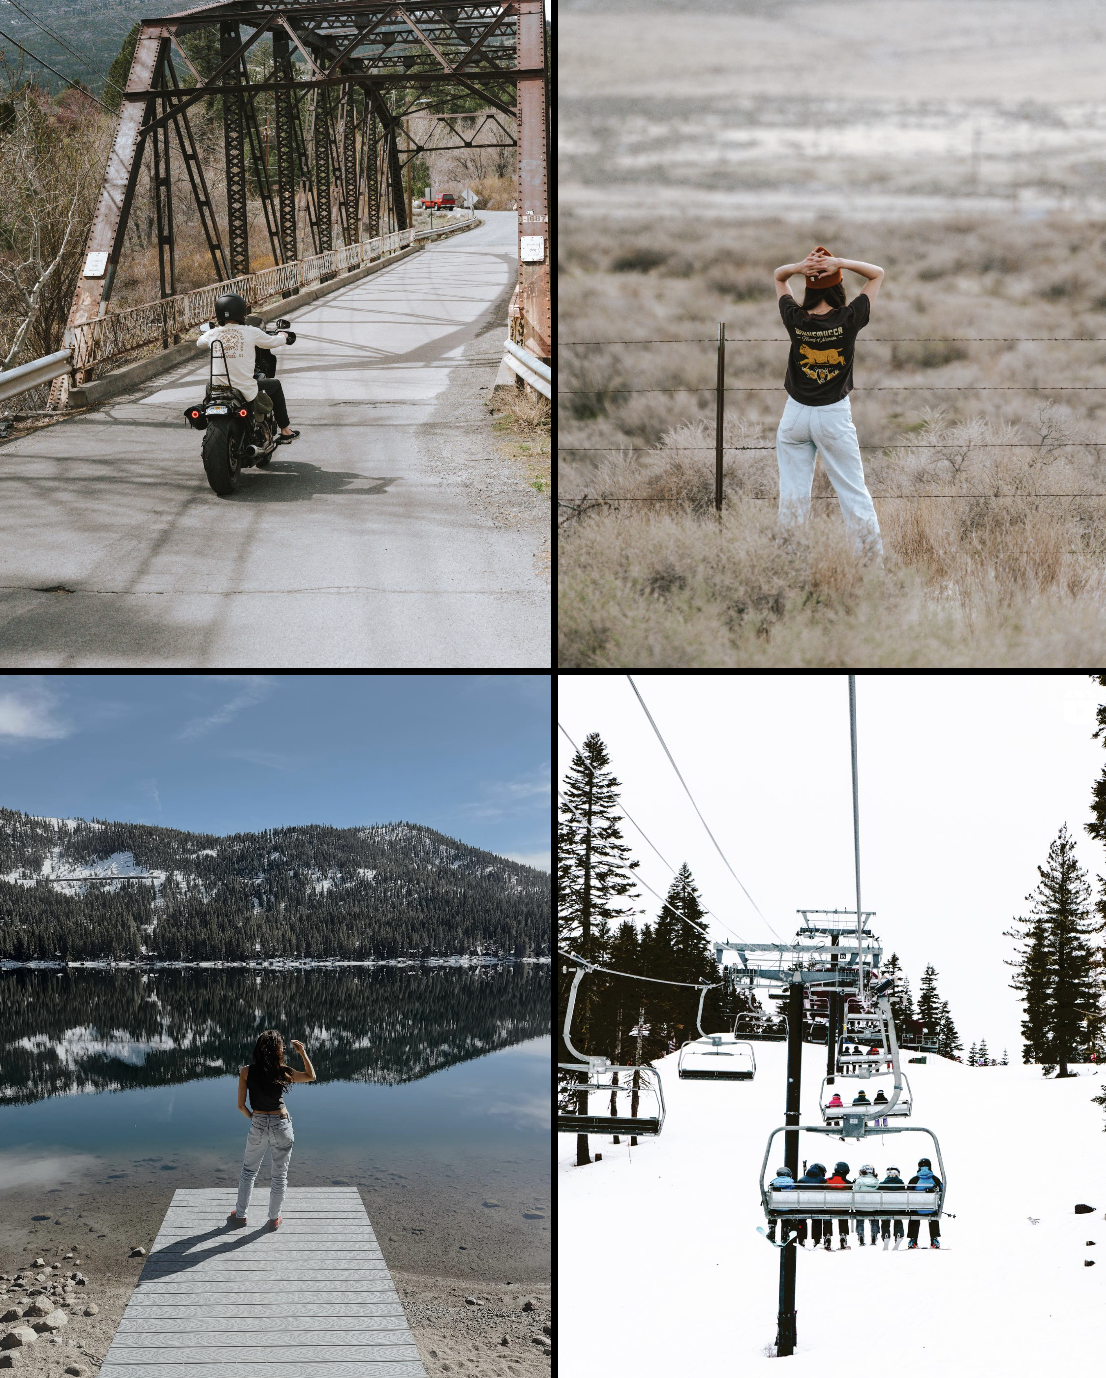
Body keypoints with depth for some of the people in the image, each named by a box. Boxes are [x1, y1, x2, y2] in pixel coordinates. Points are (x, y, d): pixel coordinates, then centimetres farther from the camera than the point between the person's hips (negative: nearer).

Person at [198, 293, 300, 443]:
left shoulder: (212, 334, 1)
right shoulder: (250, 332, -7)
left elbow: (199, 343, 24)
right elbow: (273, 342, 10)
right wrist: (283, 336, 34)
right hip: (246, 393, -3)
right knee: (275, 384, 24)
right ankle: (285, 431, 30)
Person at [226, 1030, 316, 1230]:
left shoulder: (247, 1072, -11)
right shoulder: (283, 1072, -12)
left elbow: (241, 1105, -7)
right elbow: (311, 1076, 5)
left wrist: (251, 1117, 11)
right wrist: (303, 1053, 4)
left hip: (258, 1125, 1)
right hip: (282, 1125, -1)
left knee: (248, 1171, 20)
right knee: (279, 1174, 13)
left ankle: (240, 1214, 28)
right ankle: (274, 1219, 22)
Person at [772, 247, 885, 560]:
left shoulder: (795, 319, -9)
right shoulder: (848, 319, -14)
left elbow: (778, 276, 8)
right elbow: (878, 273, -2)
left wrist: (800, 266, -13)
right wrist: (841, 262, -16)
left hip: (795, 415, 2)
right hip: (835, 416, -2)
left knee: (792, 491, 7)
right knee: (853, 491, 4)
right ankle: (874, 559, 5)